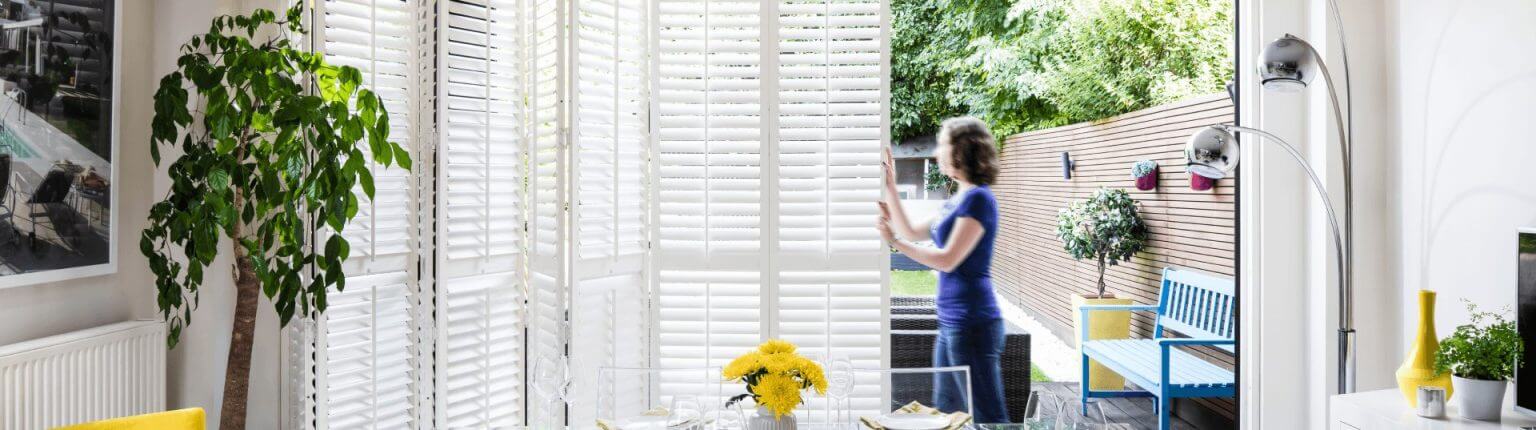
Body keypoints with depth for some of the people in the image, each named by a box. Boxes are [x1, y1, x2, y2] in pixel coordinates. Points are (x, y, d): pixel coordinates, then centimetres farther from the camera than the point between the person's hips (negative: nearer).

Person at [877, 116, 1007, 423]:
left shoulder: (978, 198, -15)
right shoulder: (958, 199, 14)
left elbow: (948, 259, -18)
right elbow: (912, 233, 22)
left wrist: (894, 241, -16)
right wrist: (890, 187, 18)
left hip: (973, 324, -10)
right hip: (952, 323, 10)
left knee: (989, 416, -4)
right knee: (946, 412, 16)